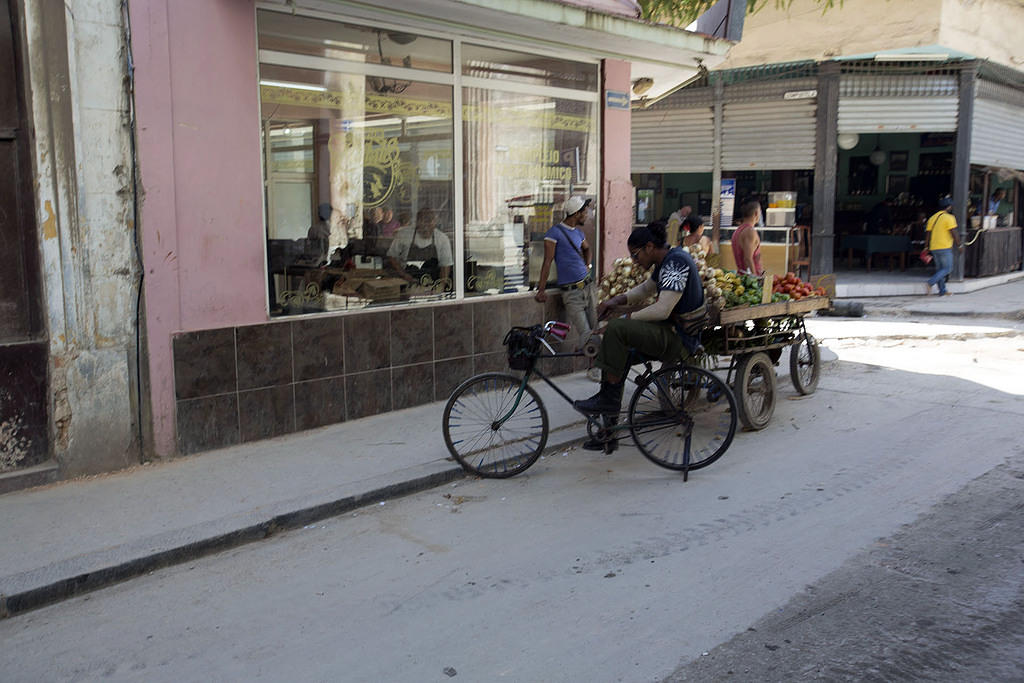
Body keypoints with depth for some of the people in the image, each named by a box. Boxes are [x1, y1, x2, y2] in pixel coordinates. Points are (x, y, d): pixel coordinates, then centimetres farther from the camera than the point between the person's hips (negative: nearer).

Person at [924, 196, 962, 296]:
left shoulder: (932, 218, 12)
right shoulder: (949, 218, -9)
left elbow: (927, 234, 11)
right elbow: (954, 234, -13)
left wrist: (926, 247, 15)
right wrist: (959, 245, -2)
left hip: (933, 248, 7)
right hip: (945, 247, -7)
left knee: (939, 269, 12)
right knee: (947, 269, -1)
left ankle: (942, 291, 12)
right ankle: (930, 282, -17)